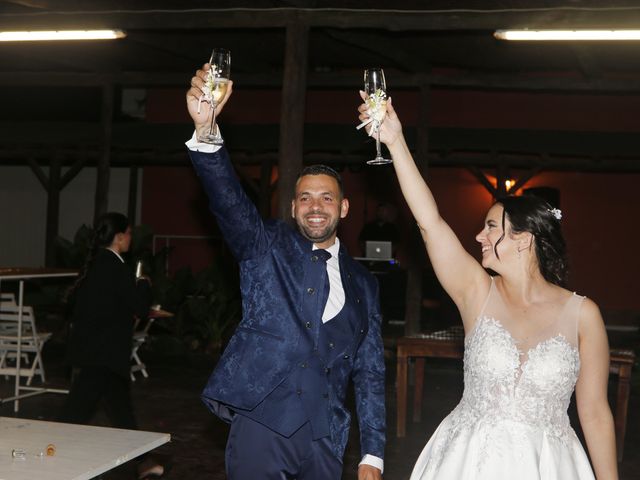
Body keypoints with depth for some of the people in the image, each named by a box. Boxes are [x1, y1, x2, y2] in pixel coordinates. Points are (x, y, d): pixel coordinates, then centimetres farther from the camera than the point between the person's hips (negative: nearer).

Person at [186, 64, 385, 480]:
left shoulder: (363, 284, 12)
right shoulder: (267, 247, 3)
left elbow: (370, 372, 13)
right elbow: (228, 199, -15)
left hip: (325, 440, 3)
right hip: (261, 425, -3)